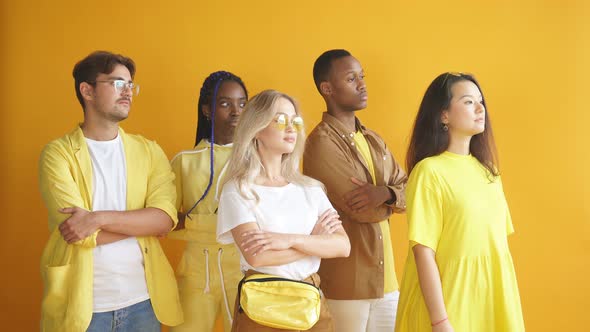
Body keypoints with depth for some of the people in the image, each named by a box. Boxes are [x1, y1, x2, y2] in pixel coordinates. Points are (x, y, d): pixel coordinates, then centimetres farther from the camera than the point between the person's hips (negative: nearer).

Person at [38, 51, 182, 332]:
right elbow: (77, 231, -15)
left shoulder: (149, 151, 6)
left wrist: (100, 218, -19)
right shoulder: (58, 154, -4)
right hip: (82, 302, -3)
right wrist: (143, 220, -10)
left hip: (143, 300, 3)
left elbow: (166, 218, -8)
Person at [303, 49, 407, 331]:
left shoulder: (374, 141, 14)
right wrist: (389, 203, 3)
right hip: (344, 286, -7)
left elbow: (408, 192, 8)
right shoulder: (321, 142, -13)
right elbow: (362, 211, -18)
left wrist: (384, 194, -15)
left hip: (385, 280, 7)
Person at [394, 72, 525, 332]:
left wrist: (507, 303, 10)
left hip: (494, 296, 6)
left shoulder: (488, 170, 9)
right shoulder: (429, 171, -12)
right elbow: (423, 252, -16)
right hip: (450, 299, -6)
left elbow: (498, 240, 12)